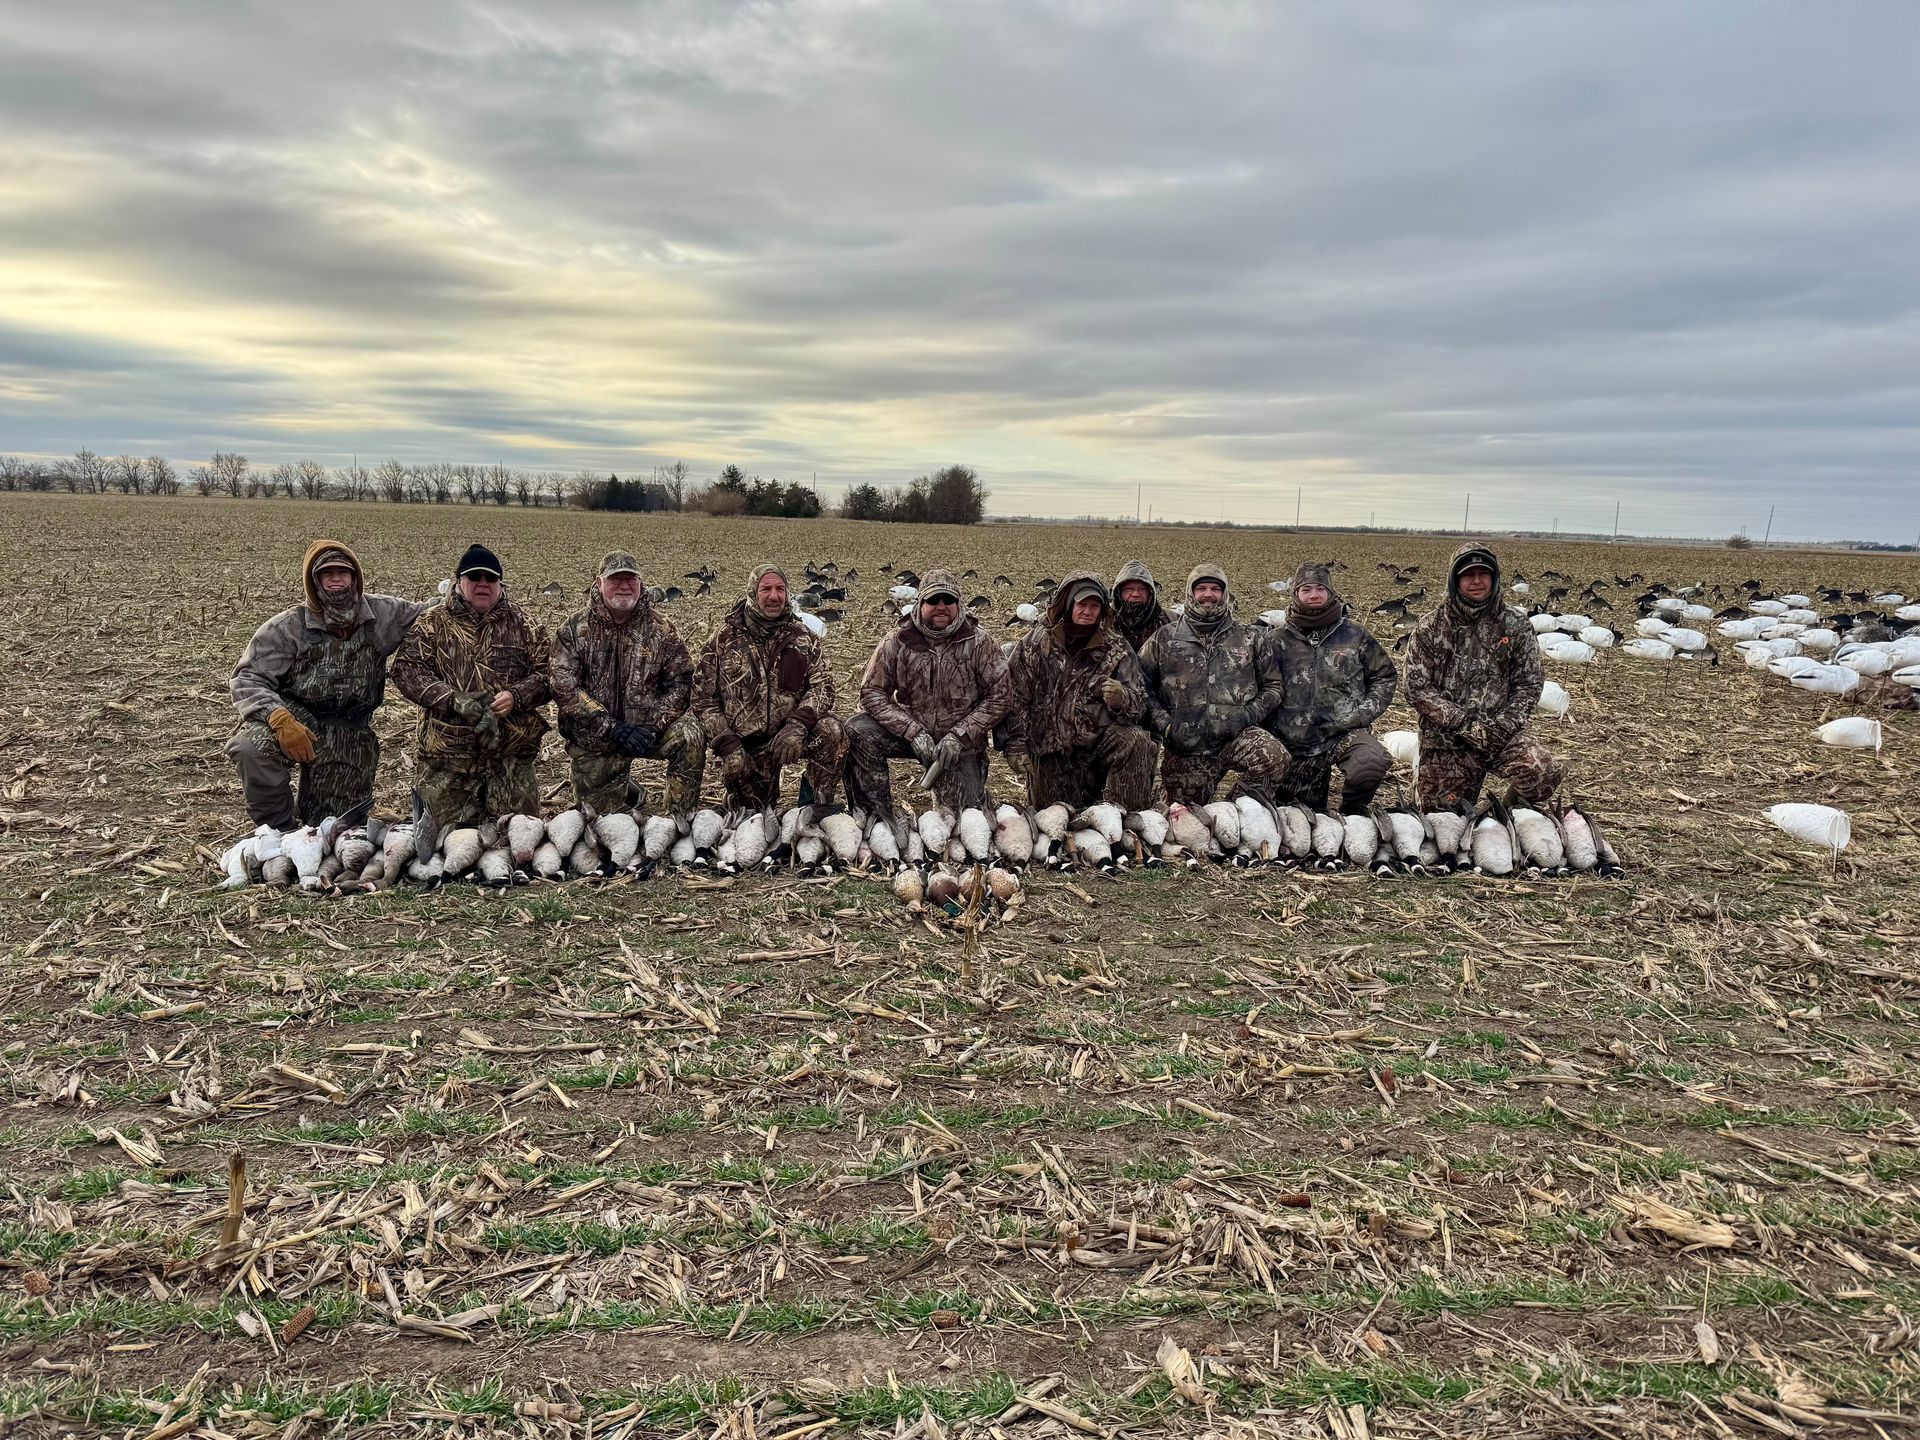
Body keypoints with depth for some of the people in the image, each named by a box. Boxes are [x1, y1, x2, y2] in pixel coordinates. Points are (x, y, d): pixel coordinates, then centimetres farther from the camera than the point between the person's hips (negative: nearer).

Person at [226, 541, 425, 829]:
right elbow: (247, 679, -12)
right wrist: (280, 719, -30)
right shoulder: (287, 627, -9)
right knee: (251, 747, -36)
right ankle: (279, 828, -10)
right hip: (295, 720, -2)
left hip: (350, 737, 2)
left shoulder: (384, 615, 0)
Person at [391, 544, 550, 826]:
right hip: (446, 753, -1)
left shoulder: (525, 626, 8)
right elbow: (406, 668, -3)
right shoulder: (433, 624, 5)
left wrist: (516, 696, -15)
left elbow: (546, 674, 5)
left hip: (512, 754, 1)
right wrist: (452, 699, -17)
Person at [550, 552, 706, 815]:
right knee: (601, 817, 2)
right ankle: (630, 795, 40)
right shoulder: (574, 631, -4)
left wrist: (654, 726, -19)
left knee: (689, 734, -30)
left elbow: (679, 682, -3)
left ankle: (681, 820, -14)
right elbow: (564, 688, -13)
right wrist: (614, 729, -22)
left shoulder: (662, 630, 0)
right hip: (594, 740, 0)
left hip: (646, 728, 0)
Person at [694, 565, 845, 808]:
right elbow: (703, 697, 0)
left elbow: (822, 685, -7)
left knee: (830, 731, -29)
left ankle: (820, 806, -12)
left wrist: (797, 724, -26)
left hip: (790, 733, 0)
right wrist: (728, 744, -13)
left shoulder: (804, 638, 2)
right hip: (745, 744, 0)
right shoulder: (724, 638, 0)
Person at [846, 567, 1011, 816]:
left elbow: (999, 696, -8)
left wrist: (958, 737, -17)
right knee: (858, 732, -25)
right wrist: (914, 732, -19)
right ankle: (877, 817, -13)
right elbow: (872, 692, -7)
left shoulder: (980, 643, -7)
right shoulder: (897, 643, -5)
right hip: (911, 733, 1)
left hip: (962, 742, -1)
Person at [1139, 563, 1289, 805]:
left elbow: (1272, 684, 14)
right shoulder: (1163, 639, 8)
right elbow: (1142, 685, 7)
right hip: (1186, 749, 0)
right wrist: (1163, 723, -6)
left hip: (1238, 736, 0)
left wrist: (1251, 713, -4)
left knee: (1274, 757, -31)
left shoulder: (1248, 638, 11)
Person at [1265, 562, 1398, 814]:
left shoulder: (1354, 635, 7)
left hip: (1347, 731, -1)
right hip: (1297, 741, 1)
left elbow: (1385, 675, 13)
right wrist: (1273, 730, 0)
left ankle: (1352, 813, -6)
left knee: (1371, 764, -34)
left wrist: (1365, 712, -2)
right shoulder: (1278, 640, 6)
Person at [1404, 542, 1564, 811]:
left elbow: (1529, 683, 3)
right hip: (1446, 740, 0)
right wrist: (1464, 723, -16)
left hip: (1500, 732, 0)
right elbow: (1417, 687, -6)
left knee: (1545, 772, -29)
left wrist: (1504, 725, -13)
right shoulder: (1431, 628, -1)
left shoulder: (1515, 625, 3)